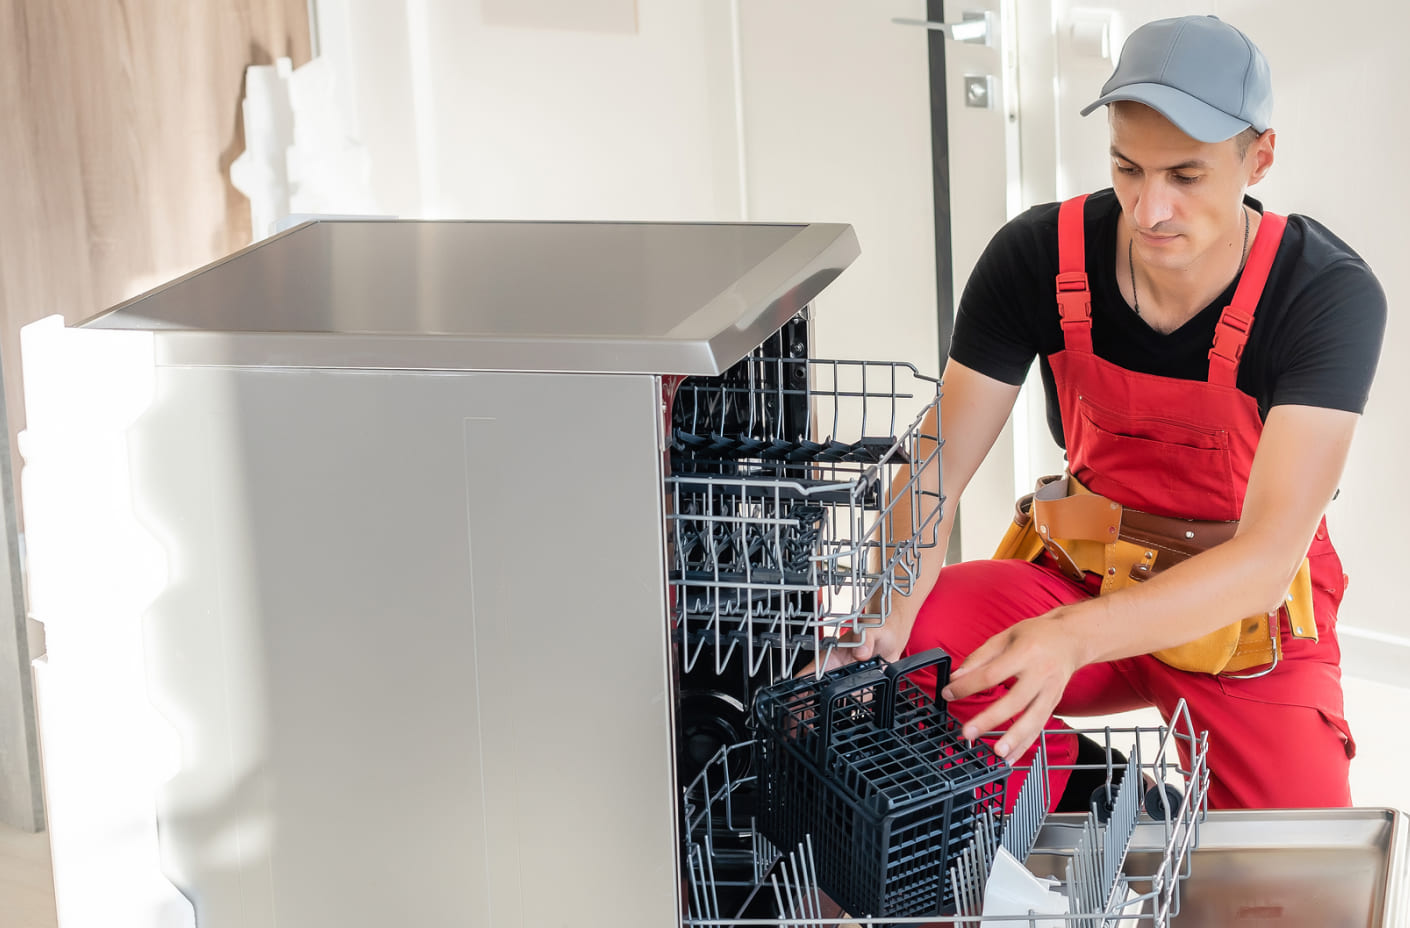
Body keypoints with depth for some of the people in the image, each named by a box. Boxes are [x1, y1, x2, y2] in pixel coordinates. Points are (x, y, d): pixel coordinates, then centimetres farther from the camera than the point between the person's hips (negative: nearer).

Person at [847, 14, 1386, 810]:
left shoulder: (1333, 296, -21)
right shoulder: (1040, 258, -13)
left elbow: (1267, 557, -29)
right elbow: (937, 469, -13)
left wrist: (1073, 638, -44)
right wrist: (884, 617, -34)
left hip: (1249, 613, -2)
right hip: (1085, 577, 2)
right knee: (912, 639, -26)